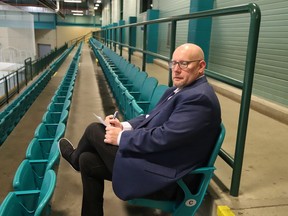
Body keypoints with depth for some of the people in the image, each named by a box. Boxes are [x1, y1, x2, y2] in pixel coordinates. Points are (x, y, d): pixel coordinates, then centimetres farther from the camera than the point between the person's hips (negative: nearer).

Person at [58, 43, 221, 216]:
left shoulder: (199, 97, -22)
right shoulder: (181, 88, 10)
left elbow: (163, 138, -27)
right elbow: (152, 118, 15)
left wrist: (121, 137, -14)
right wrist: (124, 126, -1)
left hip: (162, 176, -9)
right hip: (155, 158, 9)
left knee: (94, 130, 2)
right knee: (87, 161, 8)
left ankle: (75, 157, 34)